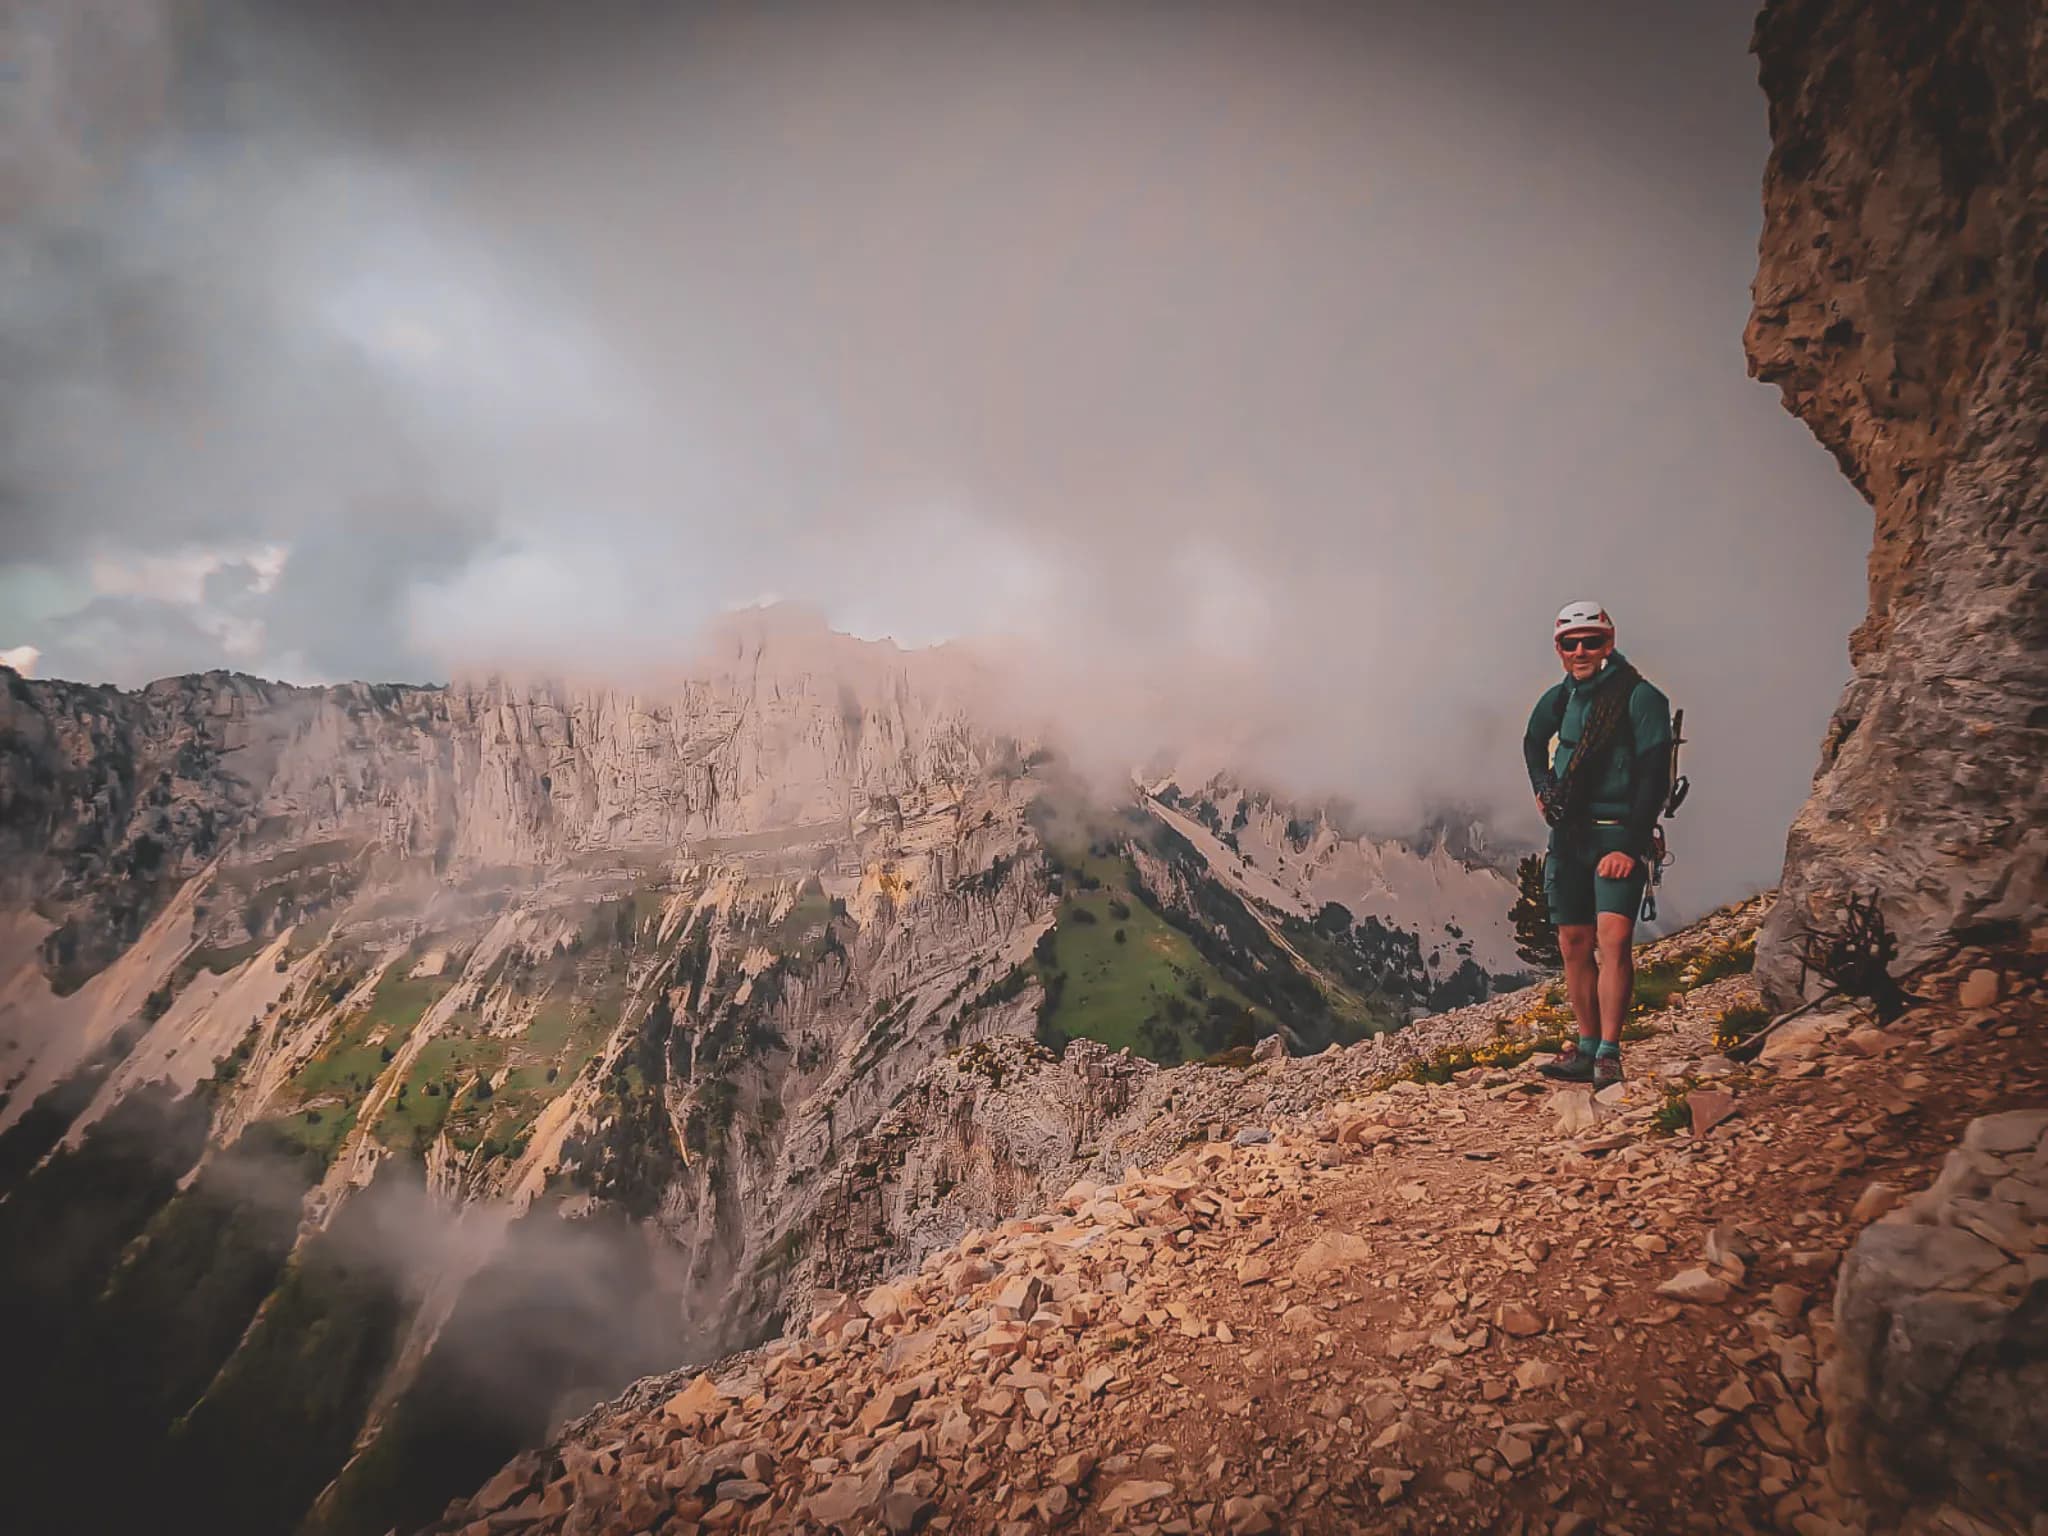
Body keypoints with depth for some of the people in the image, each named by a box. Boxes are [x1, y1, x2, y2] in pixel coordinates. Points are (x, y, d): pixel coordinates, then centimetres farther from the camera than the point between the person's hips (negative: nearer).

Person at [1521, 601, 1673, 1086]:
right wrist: (1541, 786, 14)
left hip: (1619, 837, -6)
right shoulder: (1559, 698, 10)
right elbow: (1533, 741, 32)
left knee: (1613, 938, -18)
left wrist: (1629, 845, -19)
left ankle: (1609, 1055, -15)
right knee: (1574, 945, 6)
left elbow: (1654, 778, -13)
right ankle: (1586, 1050, 15)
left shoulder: (1641, 697, -8)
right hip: (1568, 836, 6)